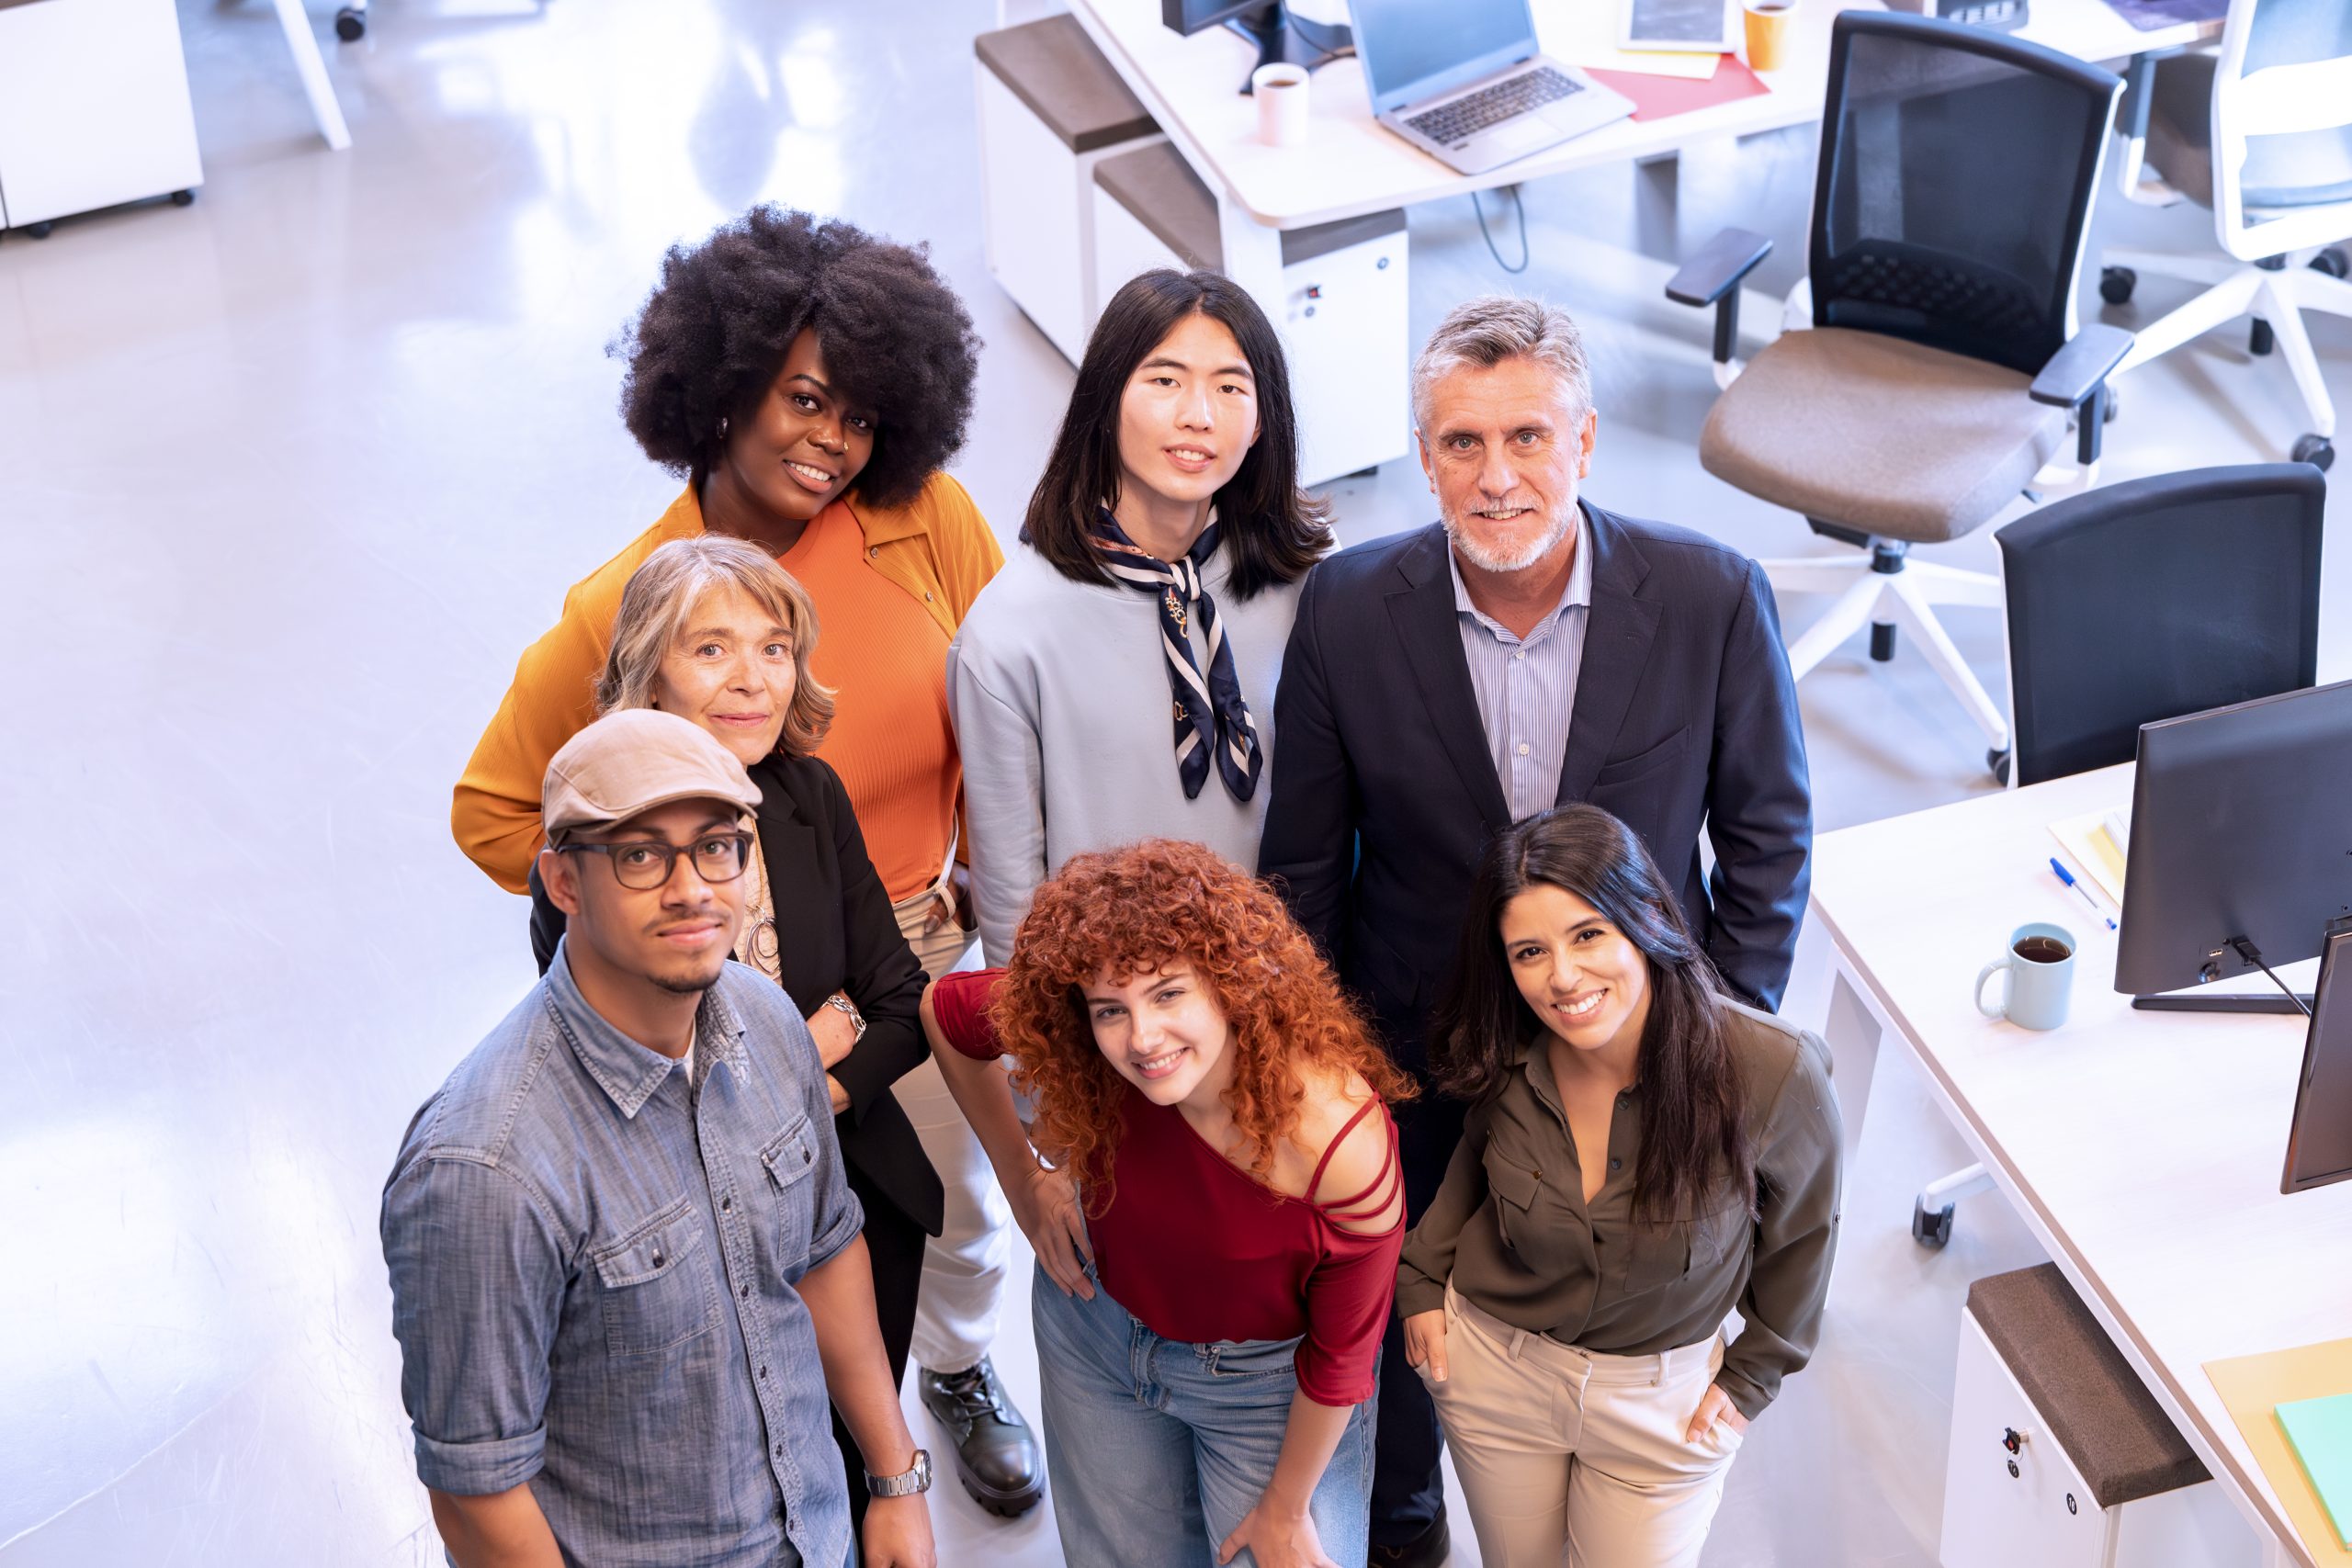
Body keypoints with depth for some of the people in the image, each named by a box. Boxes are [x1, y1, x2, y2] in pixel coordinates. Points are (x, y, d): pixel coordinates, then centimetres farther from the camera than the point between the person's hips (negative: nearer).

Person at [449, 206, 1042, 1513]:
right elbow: (497, 811, -9)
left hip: (935, 960, 3)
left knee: (965, 1206, 26)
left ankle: (963, 1371, 59)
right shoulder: (628, 608, -20)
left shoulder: (926, 519, -16)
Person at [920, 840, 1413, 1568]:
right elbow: (946, 1009, -6)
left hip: (1264, 1376, -3)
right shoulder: (1085, 1064, -28)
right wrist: (1025, 1182, -4)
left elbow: (1339, 1358, -20)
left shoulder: (1345, 1146, -36)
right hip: (1096, 1332, 3)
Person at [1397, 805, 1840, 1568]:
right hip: (1492, 1360, 2)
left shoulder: (1773, 1073, -28)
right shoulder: (1502, 1058, -19)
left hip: (1663, 1394, -2)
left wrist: (1754, 1373, 1)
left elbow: (1800, 1233, -8)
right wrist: (1420, 1277, 2)